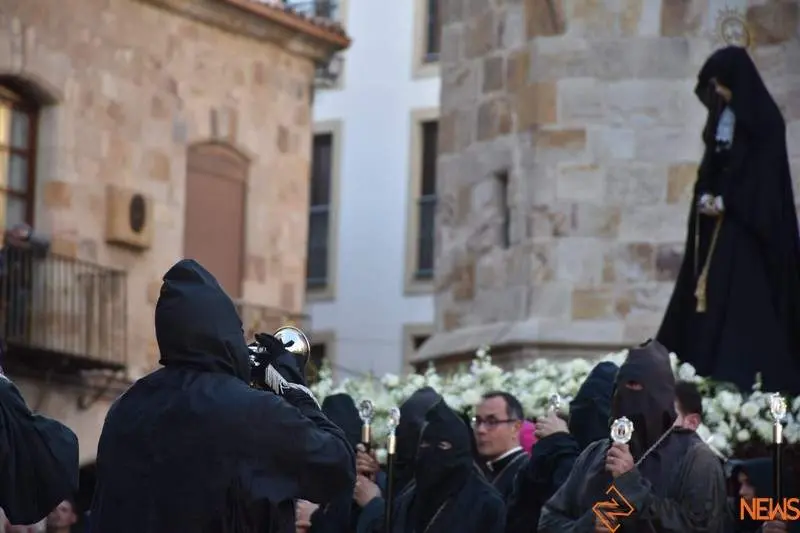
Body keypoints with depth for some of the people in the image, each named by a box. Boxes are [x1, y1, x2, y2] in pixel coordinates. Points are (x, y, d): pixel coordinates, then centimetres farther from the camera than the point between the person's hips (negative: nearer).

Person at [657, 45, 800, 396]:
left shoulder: (764, 119, -8)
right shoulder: (722, 117, 14)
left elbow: (765, 172, -14)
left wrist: (726, 201, -16)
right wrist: (705, 196, -3)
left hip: (751, 224, -8)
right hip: (719, 218, 8)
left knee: (746, 299, -13)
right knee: (713, 295, 2)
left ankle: (746, 377, -15)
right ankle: (711, 372, 2)